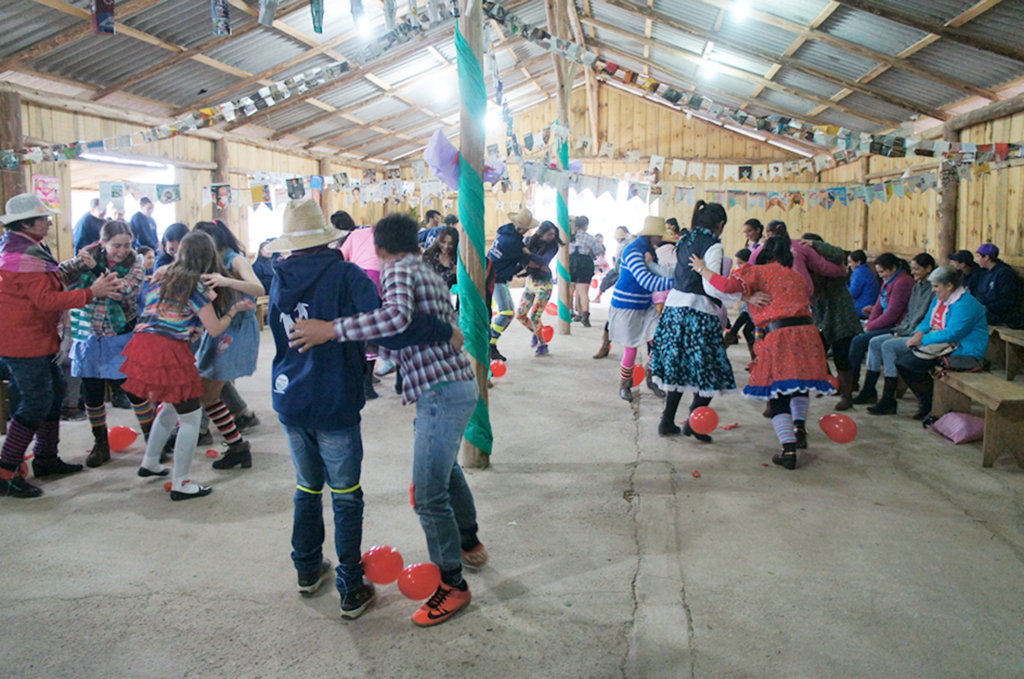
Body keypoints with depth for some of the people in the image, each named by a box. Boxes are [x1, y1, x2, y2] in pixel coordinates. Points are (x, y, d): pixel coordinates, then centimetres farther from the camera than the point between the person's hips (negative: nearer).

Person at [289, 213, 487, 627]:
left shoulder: (397, 271, -9)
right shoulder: (428, 273, 19)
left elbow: (397, 316, -31)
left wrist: (331, 330, -28)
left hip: (441, 391, -10)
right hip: (458, 383, 11)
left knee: (428, 493, -4)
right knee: (444, 468, 29)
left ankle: (453, 584, 8)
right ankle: (469, 543, 46)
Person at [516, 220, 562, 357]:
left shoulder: (553, 246, -11)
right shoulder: (529, 241, 0)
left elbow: (544, 261, -27)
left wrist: (529, 253, -37)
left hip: (543, 285, -5)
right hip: (530, 282, 5)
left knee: (534, 316, -12)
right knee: (520, 314, 5)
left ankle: (542, 346, 4)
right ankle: (535, 332, 32)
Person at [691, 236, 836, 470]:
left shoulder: (759, 272, 5)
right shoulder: (798, 276, 23)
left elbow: (727, 285, -6)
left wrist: (702, 269, 5)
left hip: (779, 335, -4)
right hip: (807, 331, 5)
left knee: (778, 395, 2)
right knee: (800, 385, 27)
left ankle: (788, 450, -5)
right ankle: (799, 426, 13)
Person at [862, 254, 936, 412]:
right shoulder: (917, 287, 16)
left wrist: (906, 334, -17)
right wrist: (899, 331, 5)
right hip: (907, 332, 10)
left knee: (888, 346, -27)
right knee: (874, 342, 1)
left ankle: (888, 401, -22)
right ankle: (868, 392, 5)